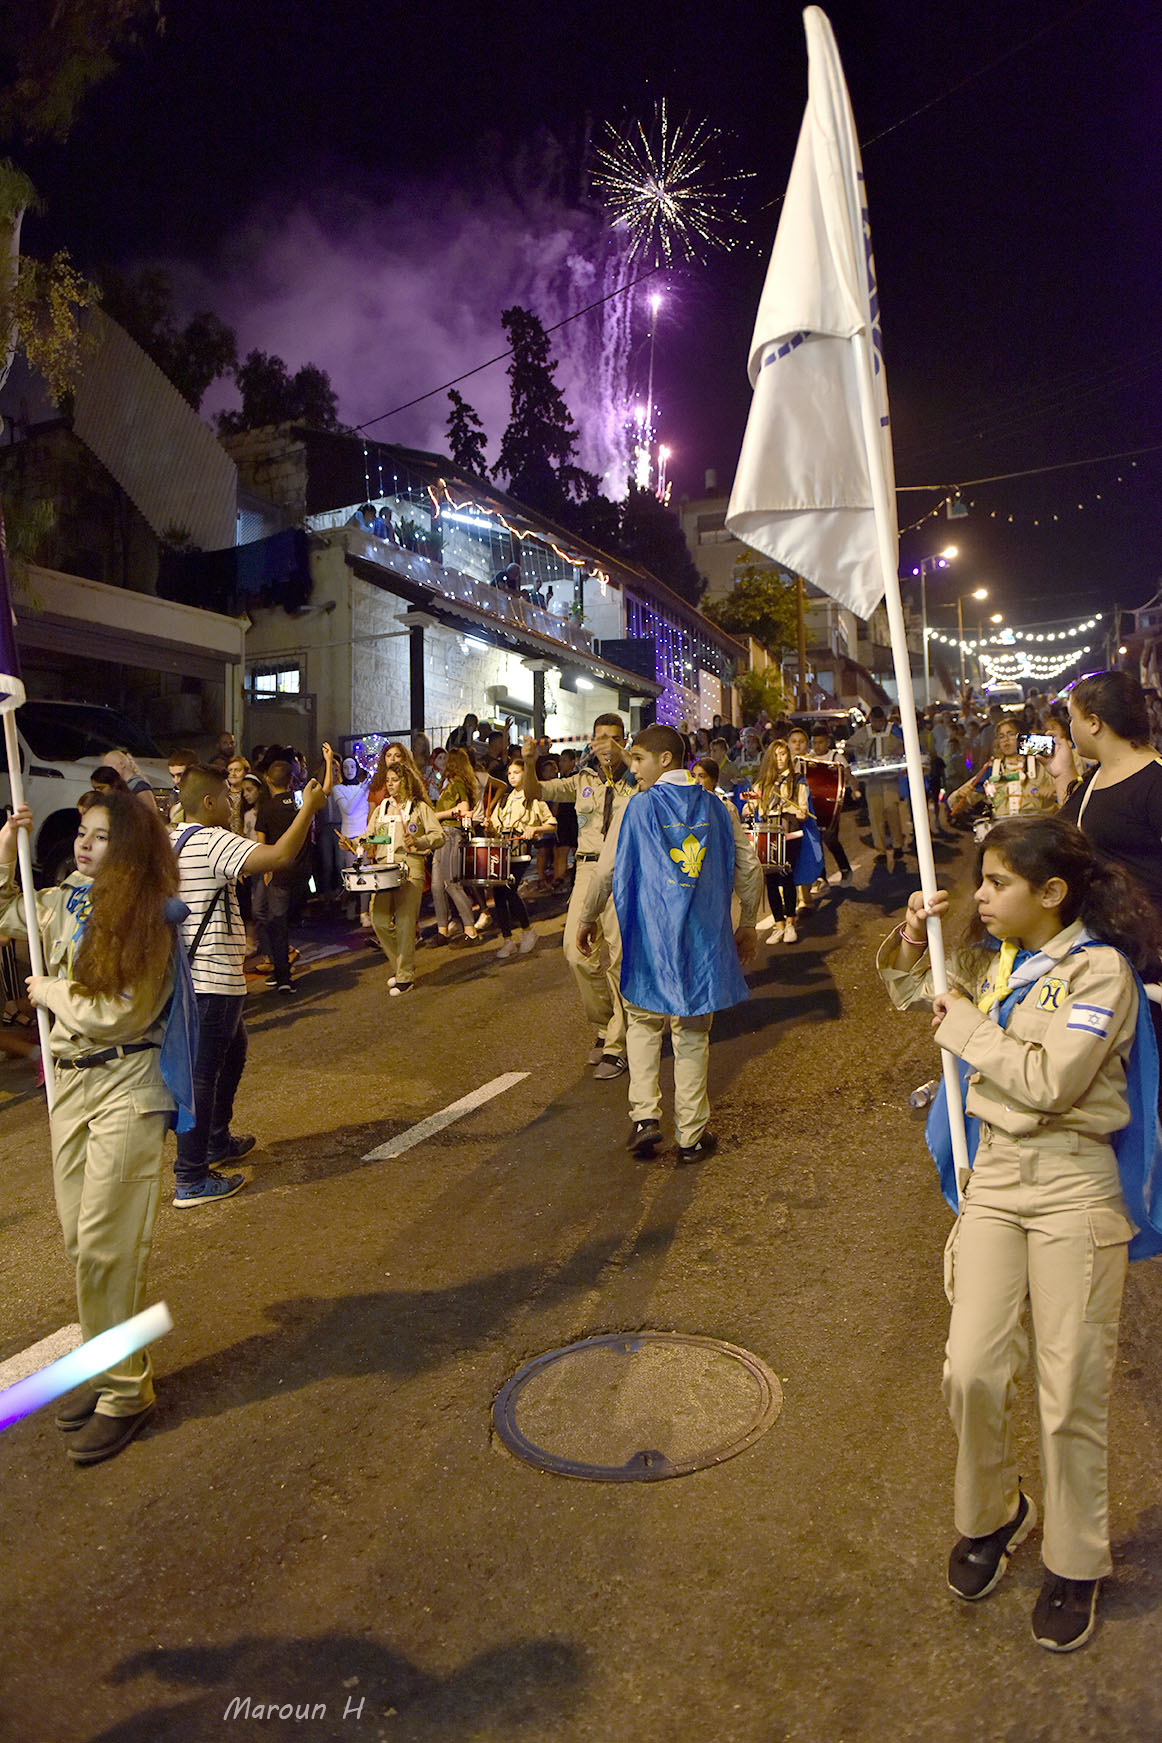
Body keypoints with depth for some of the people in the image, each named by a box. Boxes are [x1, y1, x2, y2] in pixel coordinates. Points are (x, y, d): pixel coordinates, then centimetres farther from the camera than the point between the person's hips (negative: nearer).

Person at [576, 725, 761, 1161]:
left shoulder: (636, 808, -5)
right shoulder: (717, 808, 3)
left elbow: (606, 871, -2)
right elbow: (749, 870, 6)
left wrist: (587, 918, 14)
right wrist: (747, 926, 19)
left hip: (651, 939, -2)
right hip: (704, 939, 2)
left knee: (643, 1023, 16)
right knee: (693, 1034, 11)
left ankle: (645, 1115, 3)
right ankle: (692, 1134, 16)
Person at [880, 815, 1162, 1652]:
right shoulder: (991, 956, 6)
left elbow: (1048, 1082, -23)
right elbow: (913, 992, 23)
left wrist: (968, 1028, -12)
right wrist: (912, 939, 4)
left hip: (1073, 1184, -5)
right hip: (994, 1173, 5)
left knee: (1071, 1391, 5)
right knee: (972, 1370, 4)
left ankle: (1077, 1563, 27)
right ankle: (992, 1513, 31)